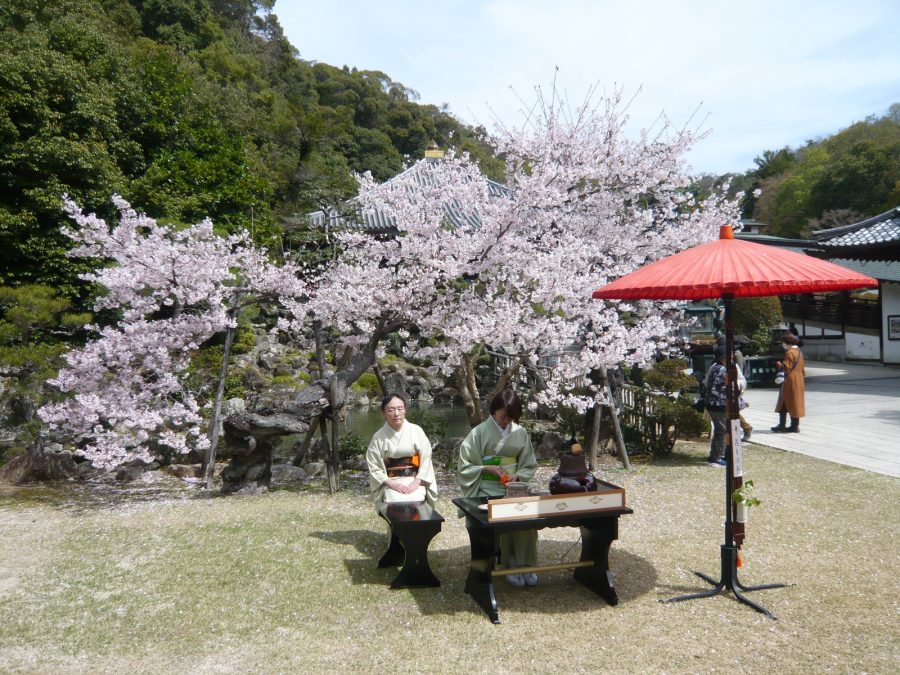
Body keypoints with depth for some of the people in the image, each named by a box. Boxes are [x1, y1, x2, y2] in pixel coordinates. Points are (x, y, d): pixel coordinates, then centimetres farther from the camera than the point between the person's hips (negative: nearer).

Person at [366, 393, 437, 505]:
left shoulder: (416, 431, 2)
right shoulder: (379, 437, 2)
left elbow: (426, 459, 1)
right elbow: (374, 467, 1)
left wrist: (416, 482, -11)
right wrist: (392, 484, -12)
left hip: (415, 481, 0)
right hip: (390, 483, 0)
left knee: (414, 500, -30)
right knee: (396, 502, -30)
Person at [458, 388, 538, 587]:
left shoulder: (521, 433, 6)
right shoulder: (480, 432, -3)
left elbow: (529, 465, 11)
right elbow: (465, 466, -1)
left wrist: (517, 476, -9)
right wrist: (487, 468, -15)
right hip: (488, 488, -3)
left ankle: (525, 563, -14)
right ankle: (511, 564, -14)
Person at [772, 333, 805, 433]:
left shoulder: (789, 353, -15)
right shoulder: (799, 352, 14)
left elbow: (786, 367, -18)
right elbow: (802, 367, 17)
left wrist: (779, 364, -1)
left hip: (790, 382, -9)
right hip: (798, 381, 9)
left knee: (784, 404, -3)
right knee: (795, 403, 11)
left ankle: (781, 426, -1)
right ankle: (795, 425, 13)